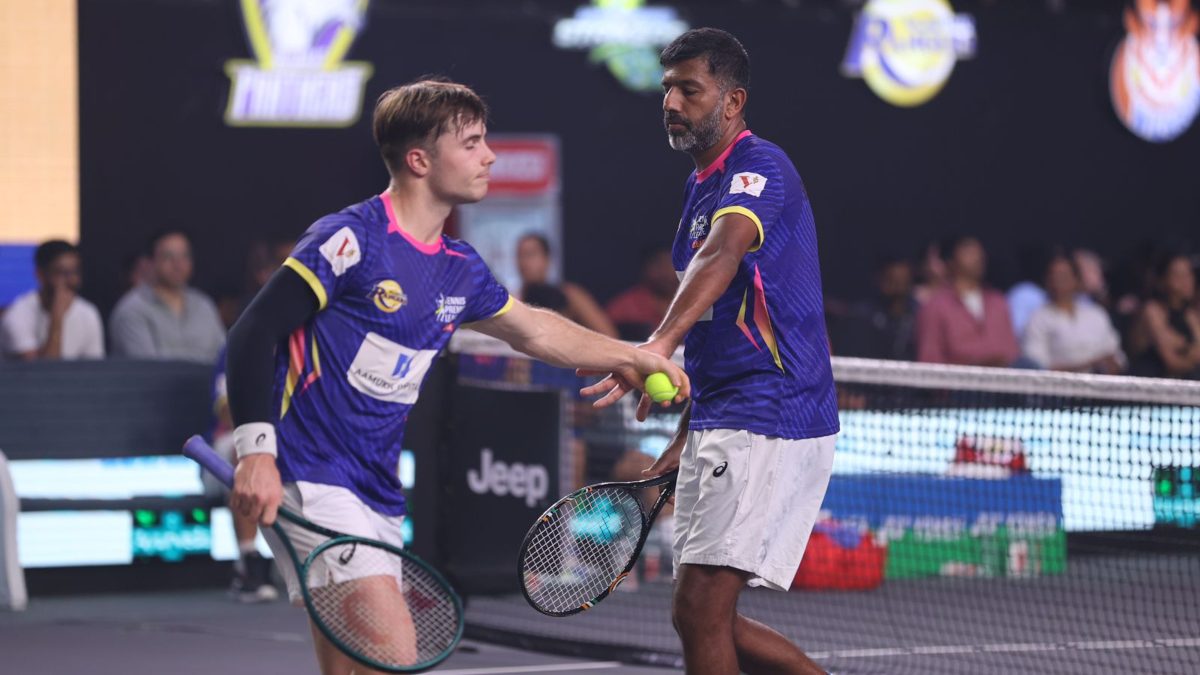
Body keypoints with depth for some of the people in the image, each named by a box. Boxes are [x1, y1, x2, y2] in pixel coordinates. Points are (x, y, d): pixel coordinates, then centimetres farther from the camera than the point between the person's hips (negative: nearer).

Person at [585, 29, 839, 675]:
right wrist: (686, 440, 23)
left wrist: (661, 343, -52)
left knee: (701, 609, -13)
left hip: (770, 421, -10)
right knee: (702, 618, 10)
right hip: (719, 427, 10)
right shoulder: (699, 185, 18)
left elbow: (725, 251, -35)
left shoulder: (759, 166, -13)